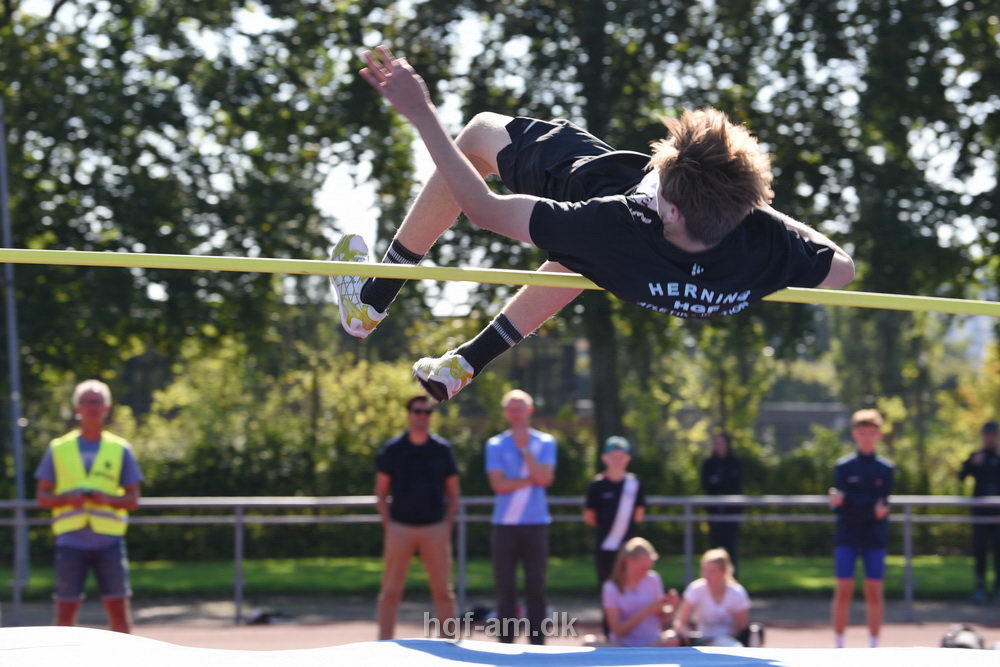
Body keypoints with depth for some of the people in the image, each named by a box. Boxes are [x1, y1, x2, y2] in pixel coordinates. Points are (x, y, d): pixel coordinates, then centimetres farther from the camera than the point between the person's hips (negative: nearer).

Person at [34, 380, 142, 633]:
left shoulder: (120, 449, 8)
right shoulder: (58, 449, 8)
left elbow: (133, 500, 7)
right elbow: (42, 497, 8)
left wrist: (108, 499, -13)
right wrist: (67, 498, -13)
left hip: (108, 539, 0)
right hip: (71, 540, 0)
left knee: (118, 604, -3)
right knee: (66, 607, 0)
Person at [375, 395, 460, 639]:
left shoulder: (442, 449, 6)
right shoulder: (392, 449, 2)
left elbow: (453, 493, 12)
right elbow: (381, 492, 7)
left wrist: (448, 526, 2)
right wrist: (388, 526, -3)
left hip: (435, 528, 1)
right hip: (400, 527, -1)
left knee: (443, 591, 2)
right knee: (391, 591, -1)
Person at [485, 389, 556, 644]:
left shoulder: (545, 443, 7)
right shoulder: (495, 445, 5)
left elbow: (545, 478, -8)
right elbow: (499, 484, -7)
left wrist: (525, 449, -8)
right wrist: (532, 480, -7)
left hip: (536, 525, 0)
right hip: (505, 525, 0)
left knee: (536, 586, 0)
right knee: (505, 588, 0)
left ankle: (537, 644, 3)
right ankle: (505, 645, 3)